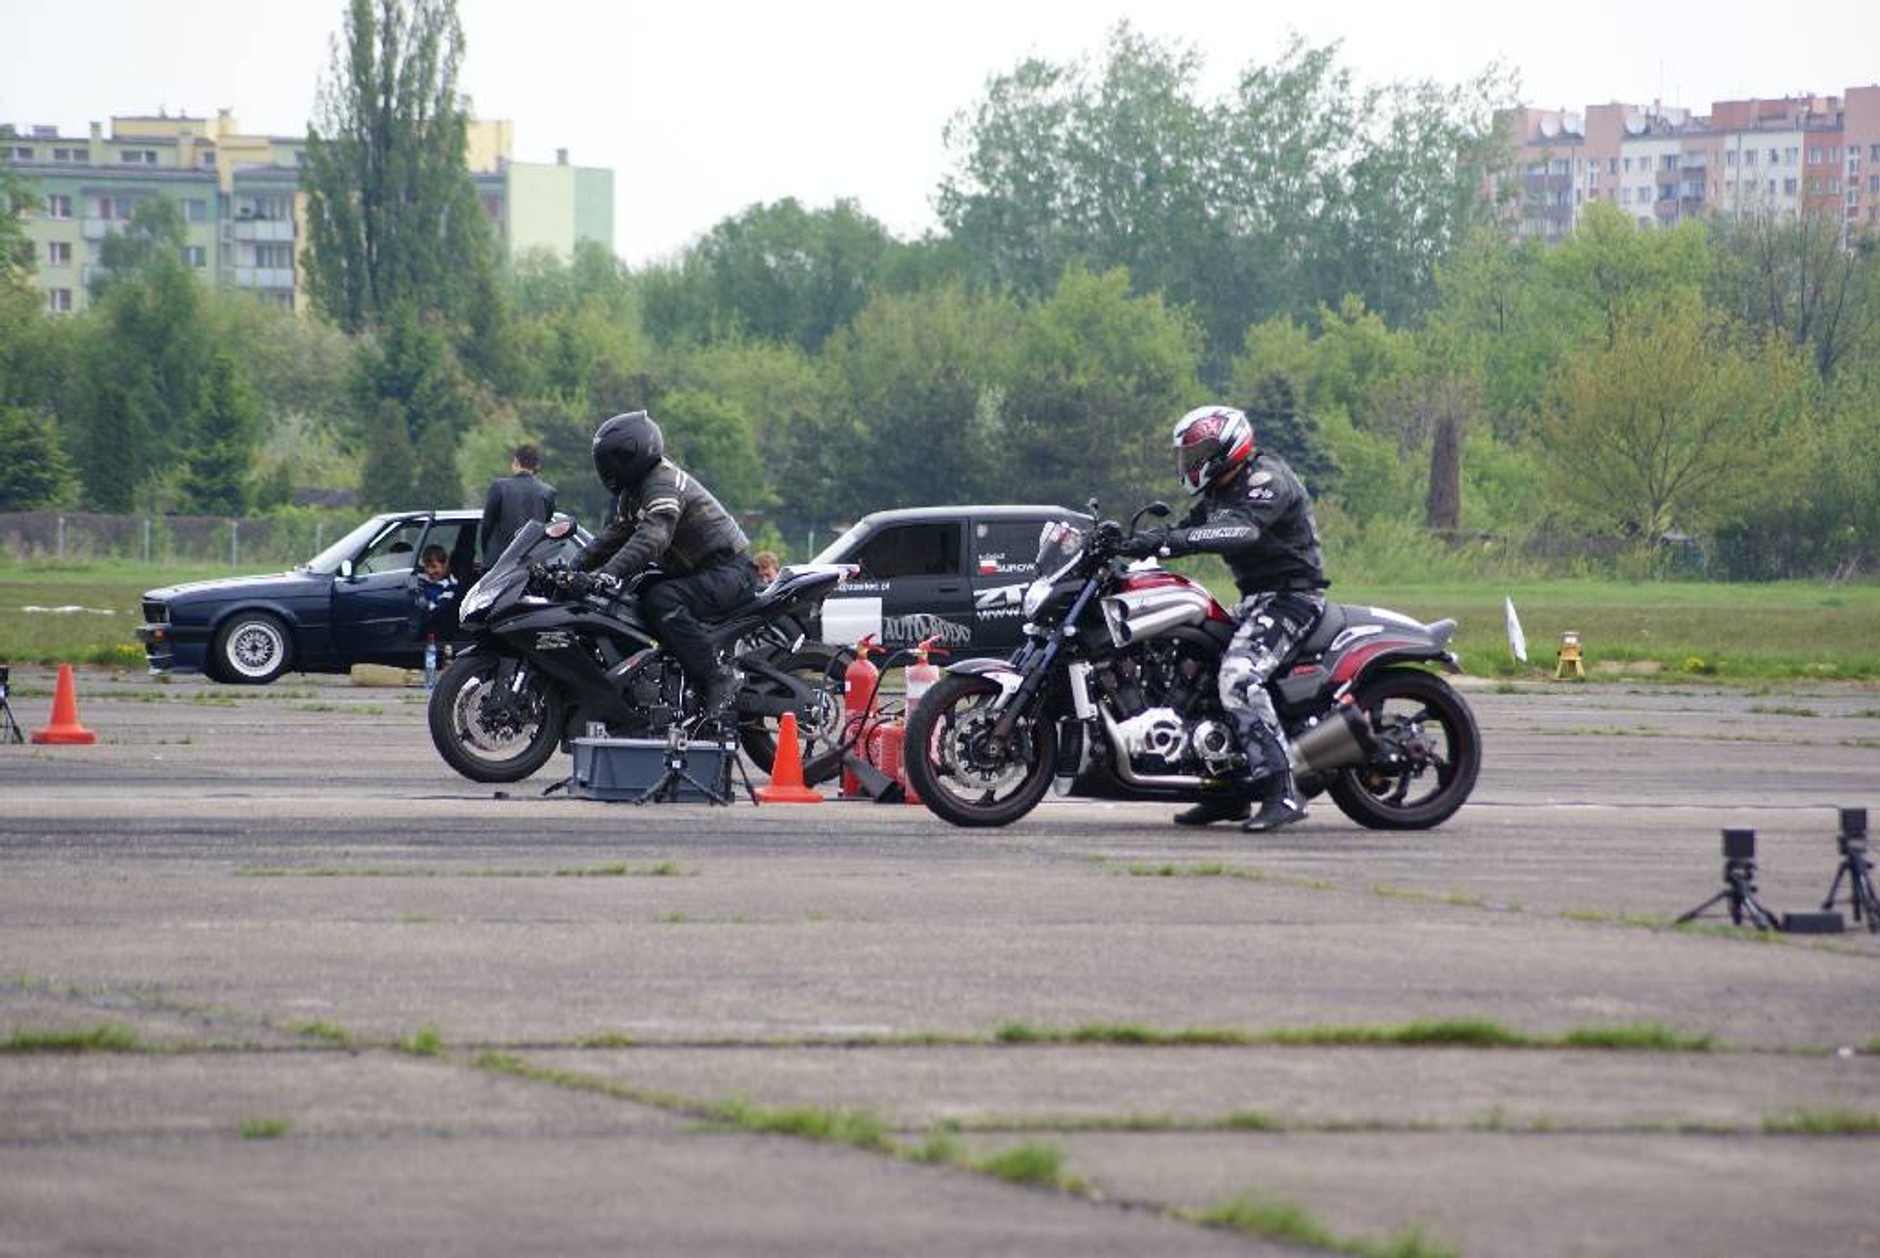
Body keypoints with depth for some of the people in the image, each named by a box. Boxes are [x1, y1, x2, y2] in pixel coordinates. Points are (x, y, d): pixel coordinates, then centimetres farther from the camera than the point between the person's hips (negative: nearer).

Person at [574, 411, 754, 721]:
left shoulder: (663, 485, -20)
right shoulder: (634, 491, 14)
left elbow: (651, 539, -35)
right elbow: (616, 534, 18)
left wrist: (608, 574, -44)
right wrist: (576, 568, 6)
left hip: (729, 571, -11)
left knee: (662, 601, -33)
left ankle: (719, 678, -30)